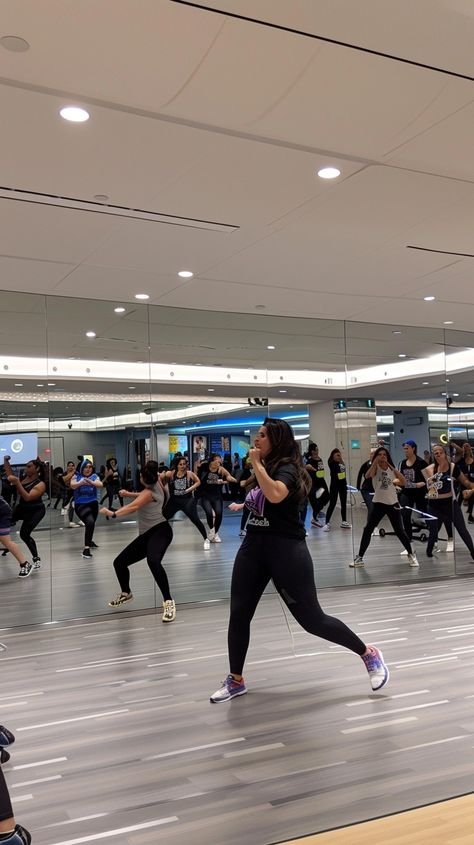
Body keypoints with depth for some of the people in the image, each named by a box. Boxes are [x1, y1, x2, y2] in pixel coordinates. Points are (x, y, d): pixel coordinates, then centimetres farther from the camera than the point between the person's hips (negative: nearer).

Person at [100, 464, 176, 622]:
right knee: (119, 563, 11)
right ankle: (126, 594, 35)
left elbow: (134, 506, -32)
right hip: (147, 535, 10)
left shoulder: (150, 492, -15)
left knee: (153, 561, -39)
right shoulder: (157, 482, 9)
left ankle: (168, 602, -36)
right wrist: (128, 494, 18)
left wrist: (113, 514, -41)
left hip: (160, 531, -10)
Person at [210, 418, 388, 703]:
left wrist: (257, 463, -26)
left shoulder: (287, 468, -13)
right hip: (253, 547, 8)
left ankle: (369, 654, 15)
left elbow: (275, 495, -35)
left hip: (286, 550, -8)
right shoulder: (264, 468, 13)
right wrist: (244, 506, 16)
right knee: (239, 615, 5)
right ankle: (236, 681, 20)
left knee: (312, 618, -2)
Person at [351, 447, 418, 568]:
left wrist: (393, 467, -9)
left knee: (399, 531, 4)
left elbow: (403, 482, -2)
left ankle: (411, 555, 22)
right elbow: (368, 475, -25)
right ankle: (359, 558, 1)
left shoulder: (391, 469, 6)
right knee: (368, 529, -7)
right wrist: (375, 461, -24)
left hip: (392, 503, 2)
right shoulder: (375, 467, -3)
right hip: (378, 503, -2)